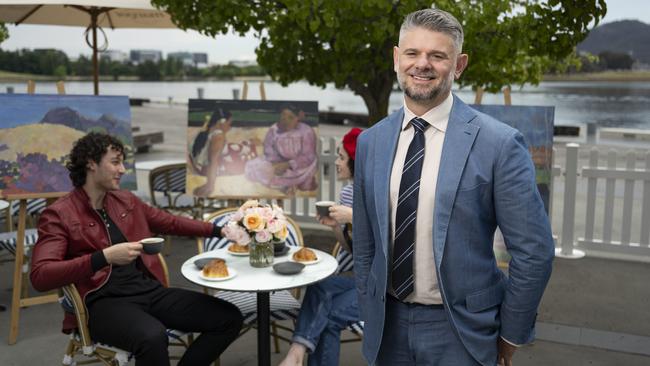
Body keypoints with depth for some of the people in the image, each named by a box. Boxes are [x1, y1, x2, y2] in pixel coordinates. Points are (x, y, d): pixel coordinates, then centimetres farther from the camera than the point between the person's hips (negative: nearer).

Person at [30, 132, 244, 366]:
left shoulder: (126, 201, 17)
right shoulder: (59, 215, -2)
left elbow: (171, 223, 31)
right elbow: (40, 276, -15)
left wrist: (219, 231, 27)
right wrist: (105, 257, -24)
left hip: (150, 290, 6)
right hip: (104, 301, -6)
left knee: (230, 318, -10)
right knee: (152, 337, -40)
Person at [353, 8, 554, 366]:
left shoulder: (498, 143, -14)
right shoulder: (370, 142, 0)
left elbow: (533, 250, -9)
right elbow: (365, 243, 7)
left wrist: (511, 332, -3)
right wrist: (370, 315, 10)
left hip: (459, 330, -3)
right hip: (388, 325, 4)